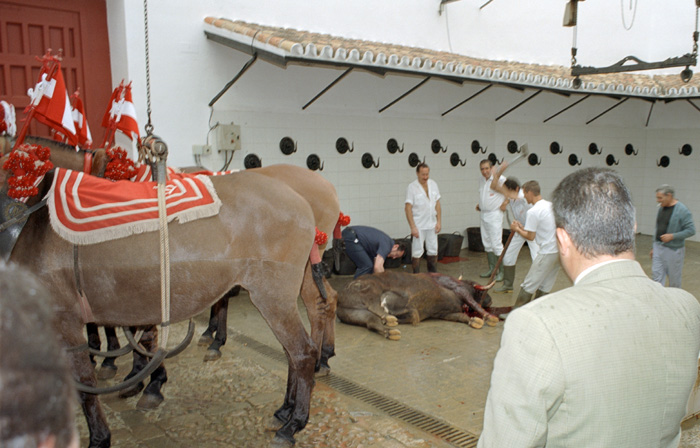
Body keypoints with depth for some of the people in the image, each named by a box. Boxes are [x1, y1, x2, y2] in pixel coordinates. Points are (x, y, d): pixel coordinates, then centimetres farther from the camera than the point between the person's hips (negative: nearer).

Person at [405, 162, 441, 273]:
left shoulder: (433, 184, 6)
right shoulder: (412, 187, -10)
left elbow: (437, 204, 11)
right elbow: (408, 208, -13)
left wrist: (439, 221, 4)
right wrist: (413, 227, -18)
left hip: (432, 225, 5)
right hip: (418, 226, -5)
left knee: (433, 251, 12)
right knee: (417, 252, -1)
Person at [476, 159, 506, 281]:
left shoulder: (500, 179, -15)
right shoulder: (481, 180, 10)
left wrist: (505, 203, -11)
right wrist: (480, 204, 10)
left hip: (494, 215, -8)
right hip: (484, 214, 8)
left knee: (496, 244, -8)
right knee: (487, 243, 13)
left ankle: (502, 271, 1)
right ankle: (492, 269, 24)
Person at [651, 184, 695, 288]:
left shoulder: (682, 210, -13)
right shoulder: (661, 208, 7)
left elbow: (691, 230, -15)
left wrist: (672, 236, -22)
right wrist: (653, 247, 17)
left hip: (673, 249, -6)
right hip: (658, 247, 6)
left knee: (674, 279, 8)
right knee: (656, 276, 2)